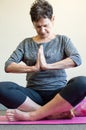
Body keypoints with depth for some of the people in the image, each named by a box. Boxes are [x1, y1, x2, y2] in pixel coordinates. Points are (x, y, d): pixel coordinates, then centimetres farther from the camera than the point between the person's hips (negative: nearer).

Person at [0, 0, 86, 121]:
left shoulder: (63, 40, 11)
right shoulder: (26, 43, 13)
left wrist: (47, 66, -17)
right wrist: (33, 68, -16)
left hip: (58, 94, -1)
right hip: (34, 94, 1)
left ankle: (31, 115, -26)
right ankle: (57, 113, -26)